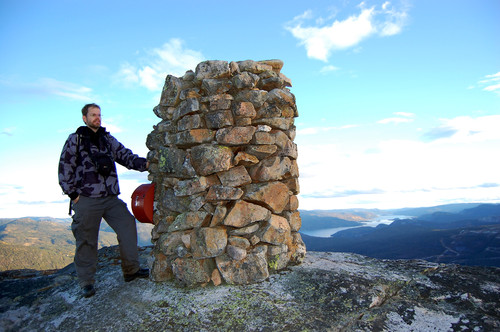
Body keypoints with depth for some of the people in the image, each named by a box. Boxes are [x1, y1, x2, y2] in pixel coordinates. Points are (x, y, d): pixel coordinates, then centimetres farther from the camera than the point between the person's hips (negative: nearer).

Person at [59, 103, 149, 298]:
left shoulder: (108, 139, 15)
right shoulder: (75, 140, 4)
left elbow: (126, 156, 7)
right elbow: (65, 168, 1)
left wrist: (145, 163, -12)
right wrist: (73, 194, -5)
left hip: (111, 198, 4)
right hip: (86, 200, -4)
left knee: (127, 225, -3)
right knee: (86, 240, 2)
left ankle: (131, 270, 10)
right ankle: (87, 283, 17)